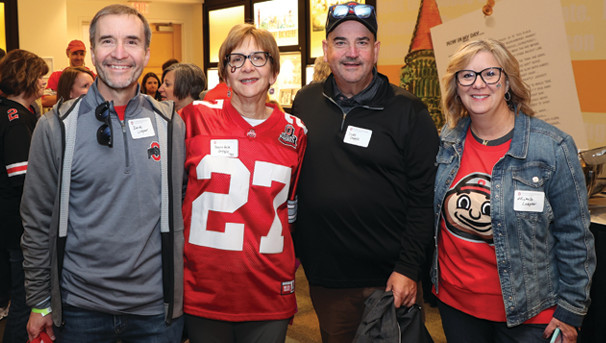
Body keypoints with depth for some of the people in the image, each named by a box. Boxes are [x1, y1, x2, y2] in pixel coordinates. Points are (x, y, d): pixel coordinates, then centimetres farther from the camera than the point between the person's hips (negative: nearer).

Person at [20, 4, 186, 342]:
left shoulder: (171, 124, 0)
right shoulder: (57, 127, -4)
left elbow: (180, 207, 7)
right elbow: (38, 222, 0)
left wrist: (180, 288, 7)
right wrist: (40, 302, 1)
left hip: (157, 306, 1)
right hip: (80, 307, -1)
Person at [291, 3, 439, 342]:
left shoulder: (408, 111, -7)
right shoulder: (306, 102, 4)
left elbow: (424, 197, -7)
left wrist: (408, 269, -11)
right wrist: (292, 250, 8)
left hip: (390, 279, -3)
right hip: (324, 278, 3)